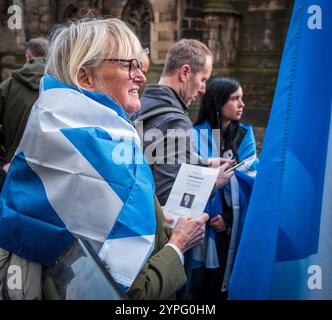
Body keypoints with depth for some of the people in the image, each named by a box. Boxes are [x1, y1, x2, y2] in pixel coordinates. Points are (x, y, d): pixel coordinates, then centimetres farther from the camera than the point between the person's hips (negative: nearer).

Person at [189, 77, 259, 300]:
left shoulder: (245, 136, 4)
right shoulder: (196, 136, -8)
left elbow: (252, 182, -1)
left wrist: (229, 217, -11)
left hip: (233, 227, 3)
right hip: (201, 224, -3)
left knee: (221, 285, 15)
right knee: (197, 286, 9)